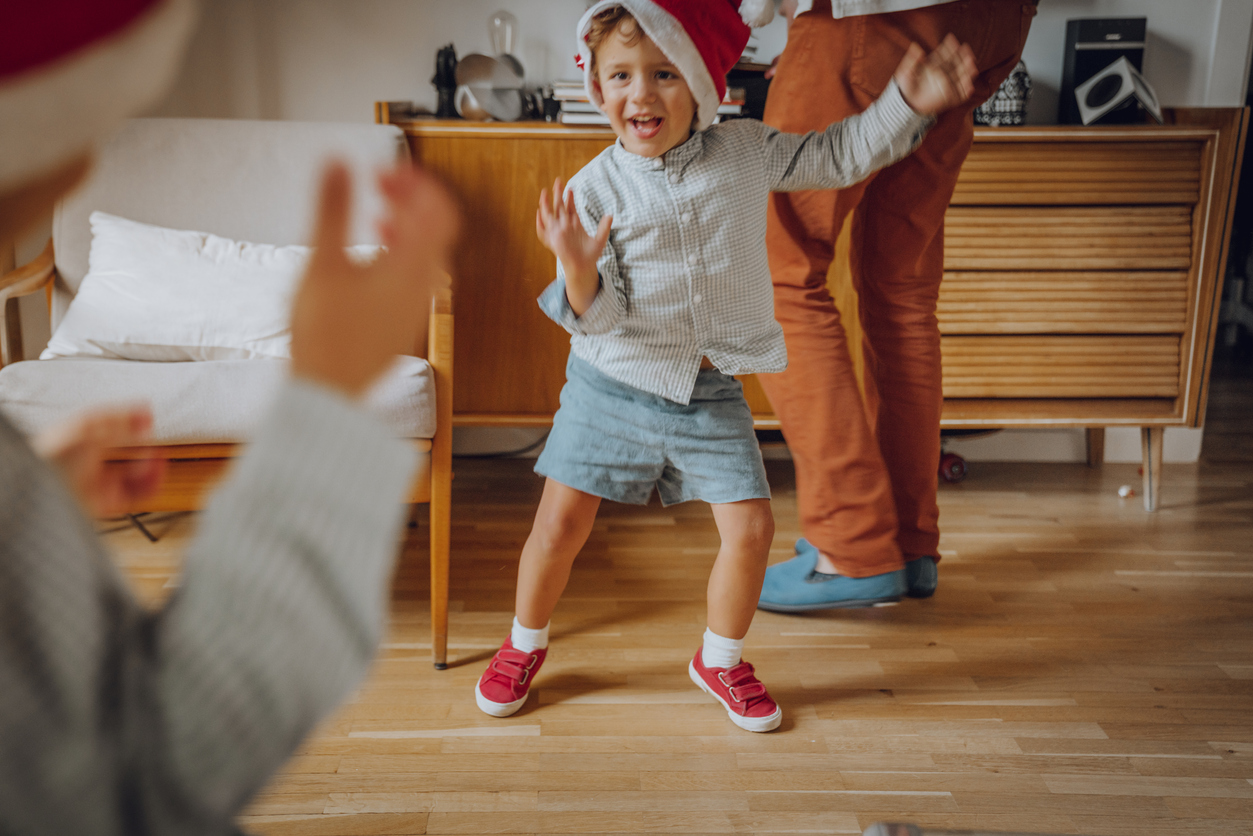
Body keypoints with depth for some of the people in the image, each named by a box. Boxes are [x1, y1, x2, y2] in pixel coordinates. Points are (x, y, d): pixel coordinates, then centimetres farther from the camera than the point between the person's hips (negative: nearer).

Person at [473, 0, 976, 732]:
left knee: (752, 527, -1)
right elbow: (600, 316, -12)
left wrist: (906, 103, 1)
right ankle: (526, 645, 31)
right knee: (562, 521, 2)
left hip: (712, 392, 2)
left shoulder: (745, 151, -1)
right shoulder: (594, 190, -9)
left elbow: (840, 157, 12)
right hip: (615, 383, -2)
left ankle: (721, 658, 26)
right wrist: (578, 271, -33)